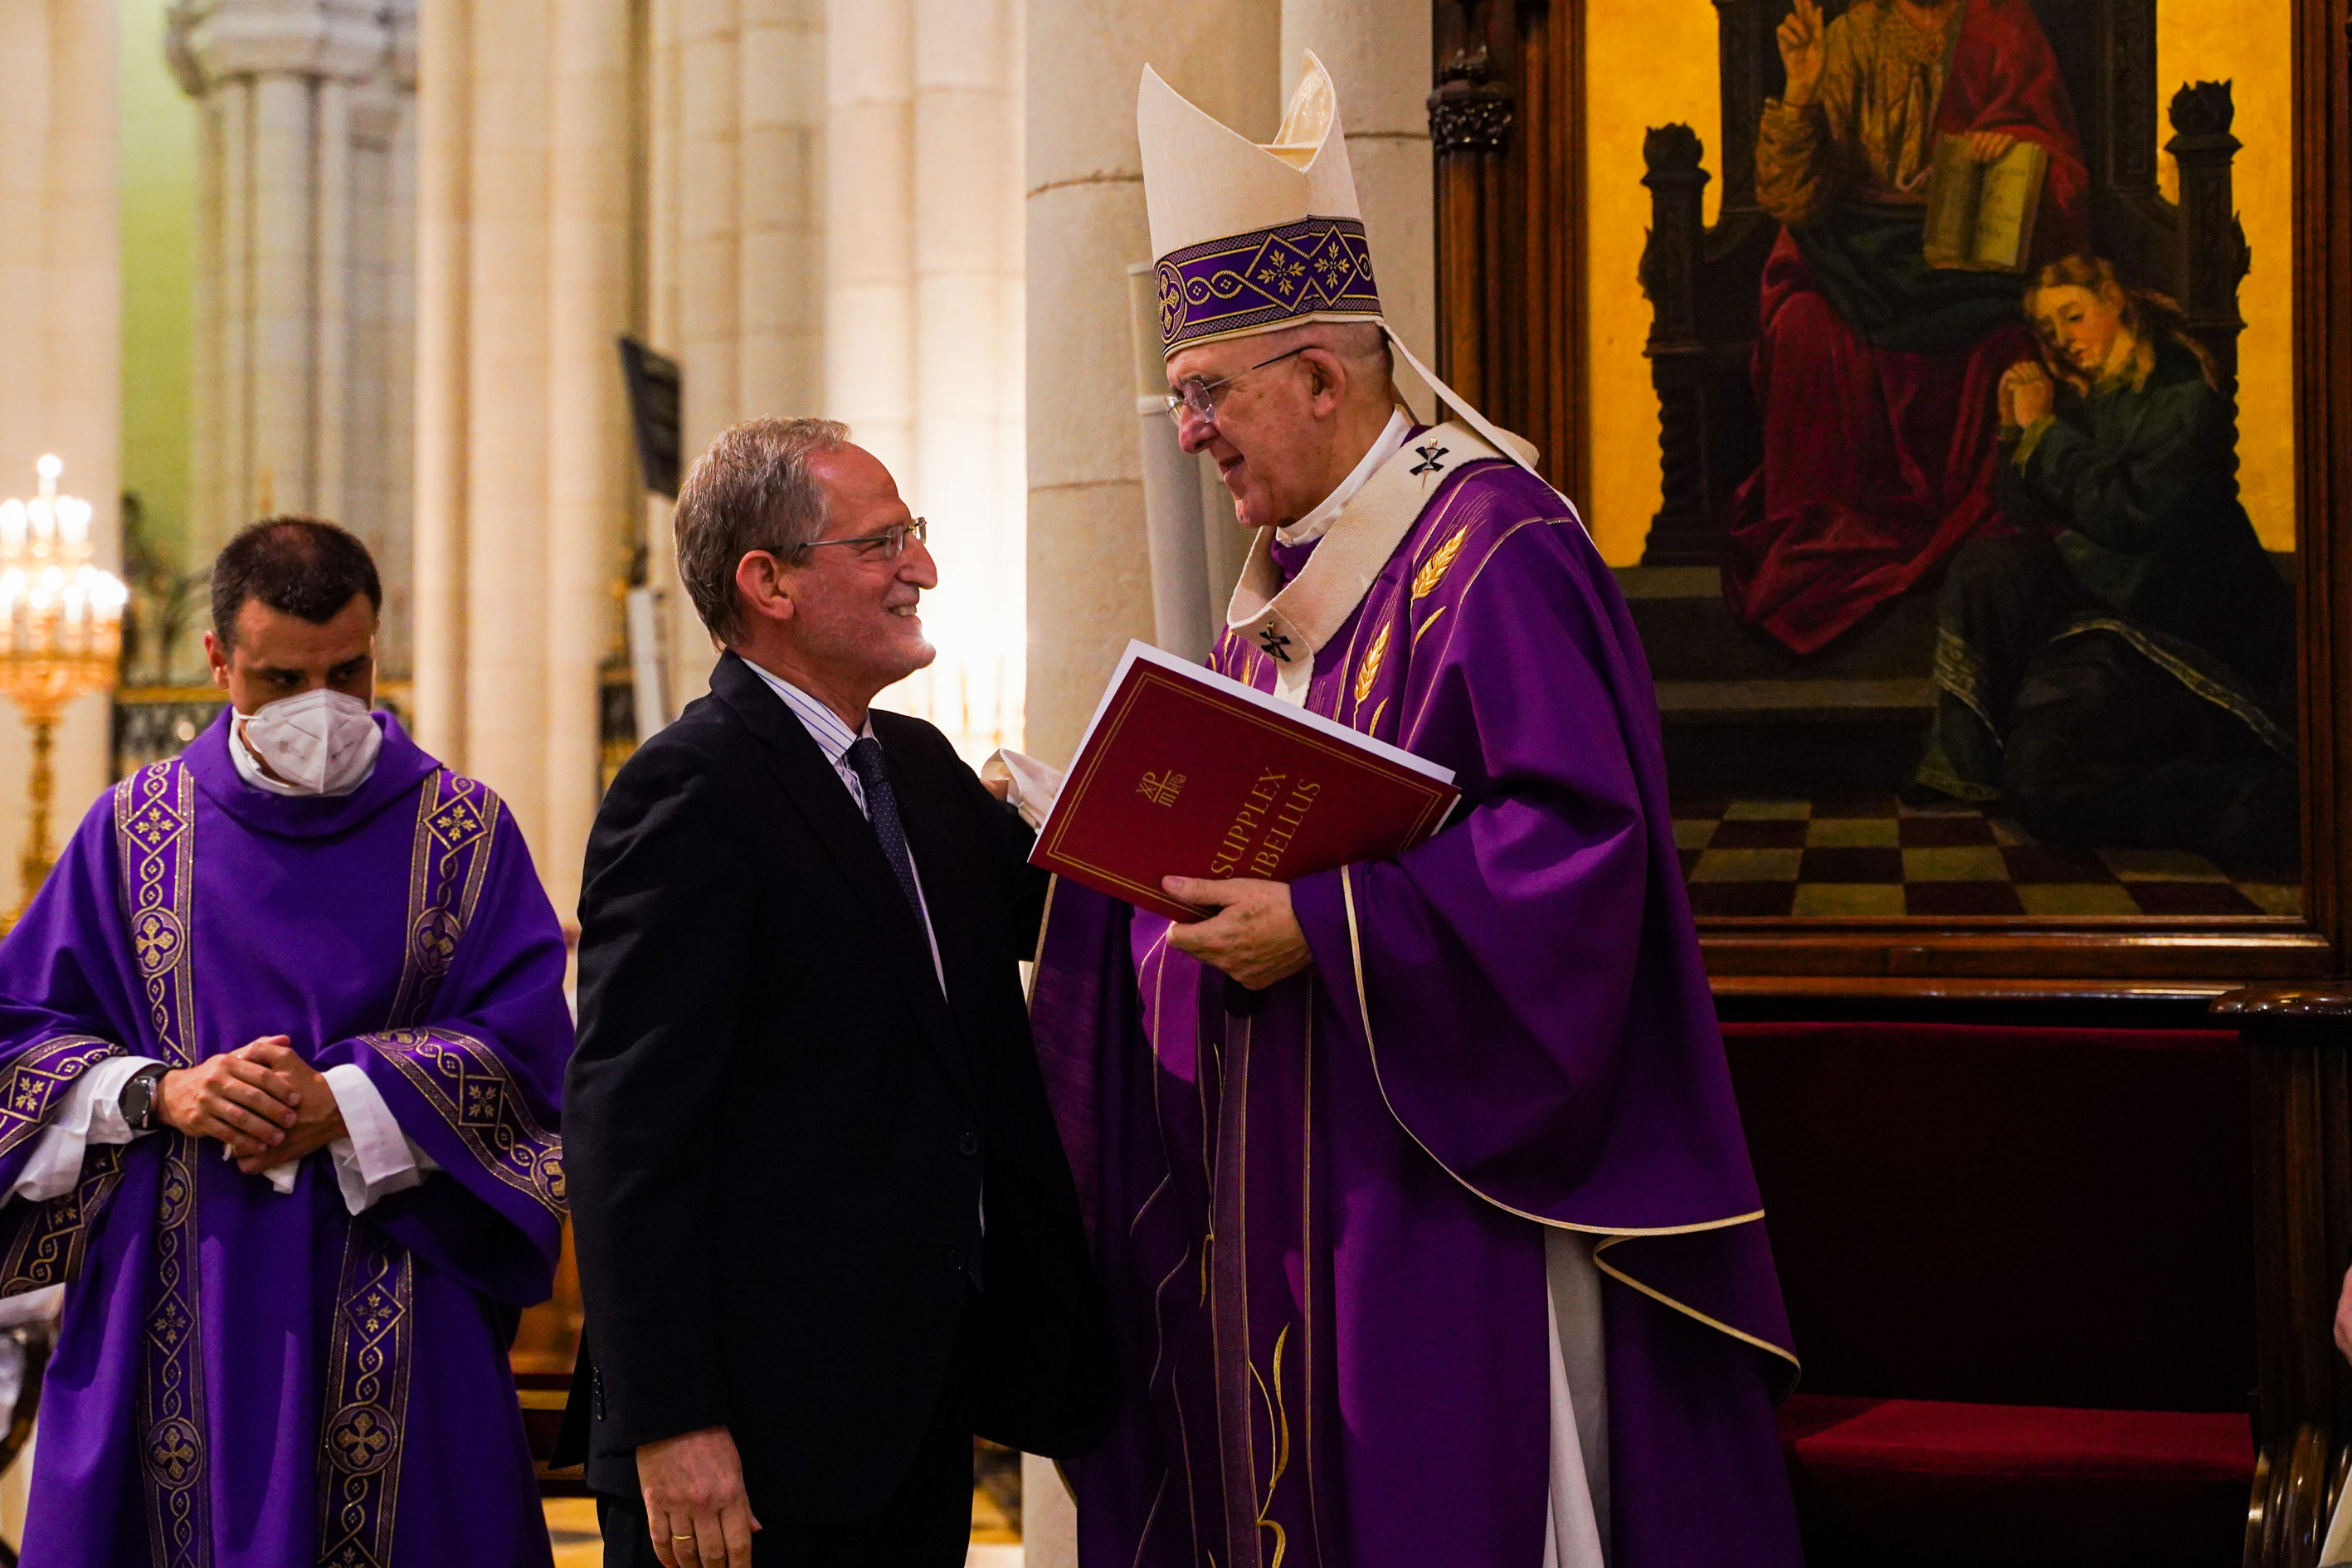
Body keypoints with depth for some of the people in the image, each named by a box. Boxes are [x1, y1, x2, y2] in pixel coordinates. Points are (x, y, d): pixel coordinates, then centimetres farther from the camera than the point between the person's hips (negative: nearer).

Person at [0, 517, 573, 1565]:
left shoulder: (466, 835, 4)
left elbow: (525, 1047, -4)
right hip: (175, 1314, 1)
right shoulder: (134, 830, 8)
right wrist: (158, 1091, -12)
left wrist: (342, 1106, -17)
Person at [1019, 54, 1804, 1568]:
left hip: (1447, 1171, -8)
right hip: (1289, 1185, 8)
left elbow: (1581, 836, -22)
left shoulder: (1494, 550, -12)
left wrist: (1319, 929, -22)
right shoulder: (1280, 589, 15)